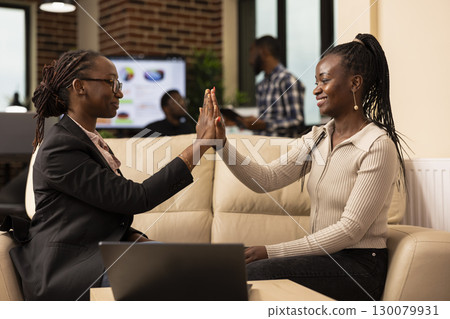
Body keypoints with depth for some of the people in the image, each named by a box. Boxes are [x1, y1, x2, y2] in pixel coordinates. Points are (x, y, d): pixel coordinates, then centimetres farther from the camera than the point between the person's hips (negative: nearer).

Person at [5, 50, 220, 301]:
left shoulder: (94, 143, 16)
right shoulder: (58, 148, -15)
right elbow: (136, 198, -19)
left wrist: (137, 239, -5)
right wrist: (199, 147, -18)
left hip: (99, 257, 9)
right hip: (65, 270, -9)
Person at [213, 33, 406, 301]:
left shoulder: (378, 146, -15)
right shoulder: (316, 139, 10)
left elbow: (350, 230, -18)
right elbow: (266, 179, 0)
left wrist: (272, 251, -20)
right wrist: (223, 145, -14)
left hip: (359, 267, -6)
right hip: (323, 256, 7)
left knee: (249, 273, -23)